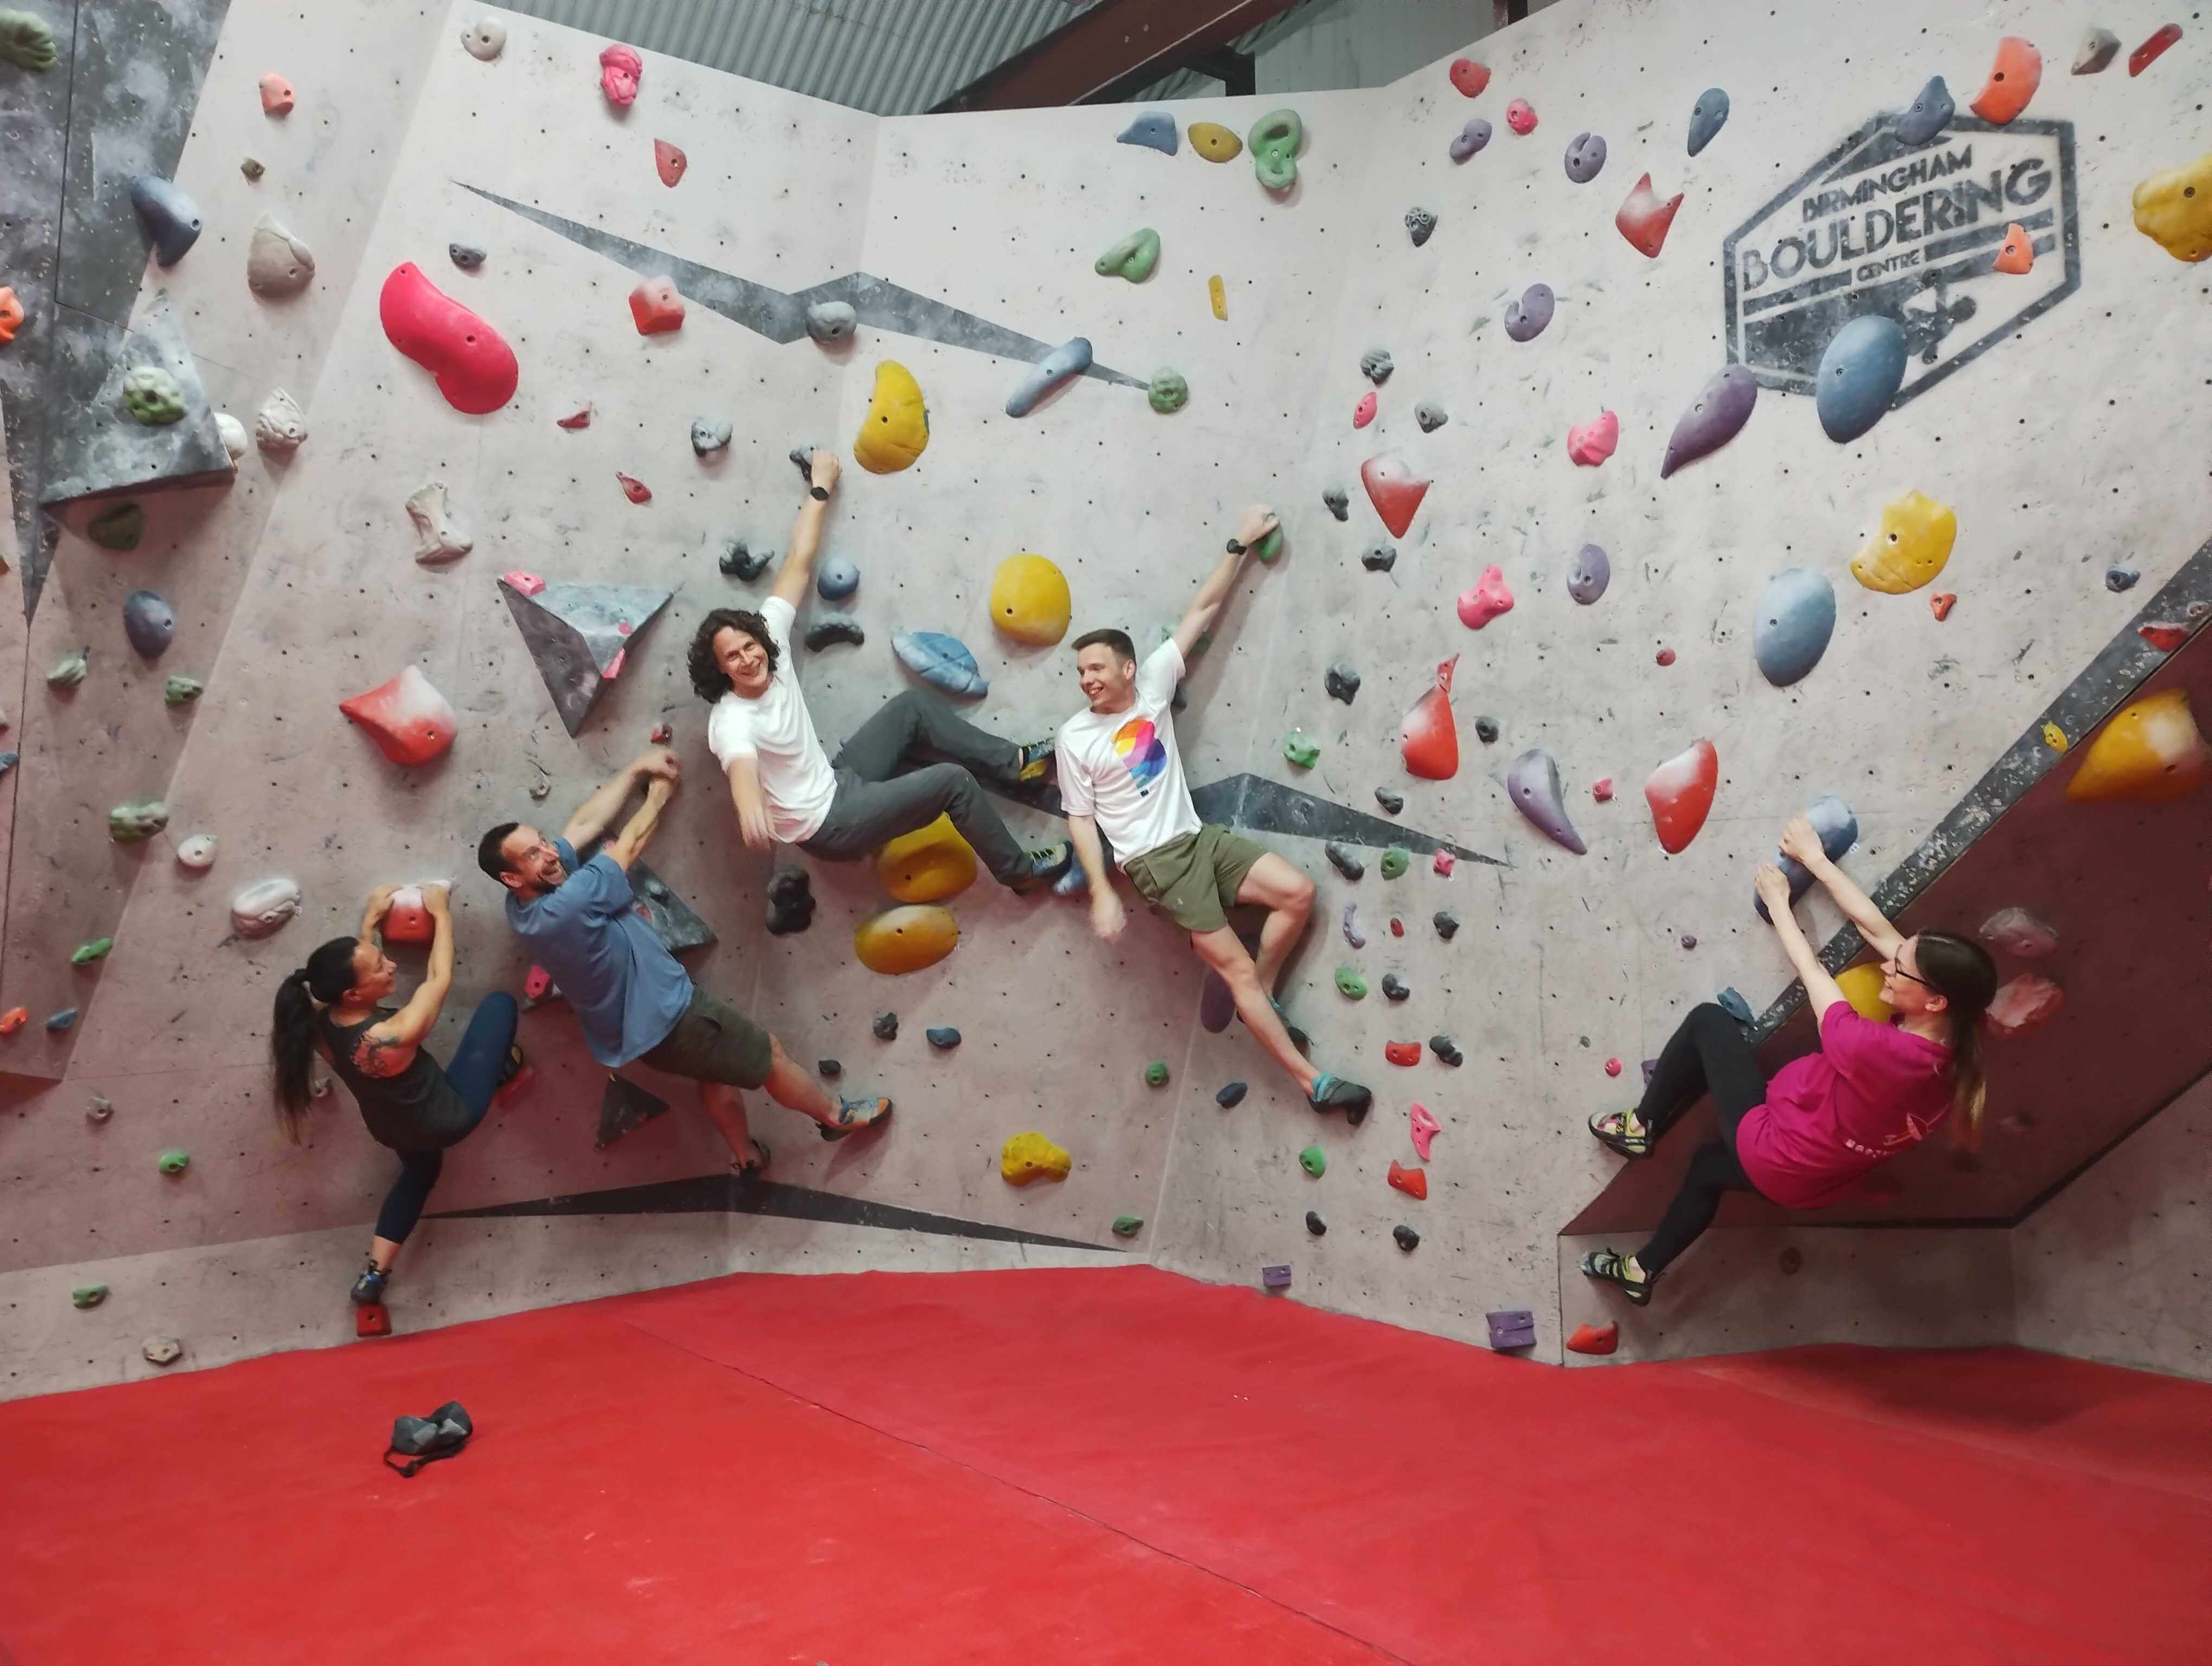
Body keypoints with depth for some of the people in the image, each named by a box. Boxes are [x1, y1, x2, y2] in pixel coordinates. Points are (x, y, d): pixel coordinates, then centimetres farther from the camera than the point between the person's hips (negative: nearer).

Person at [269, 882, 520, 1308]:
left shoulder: (322, 1023, -20)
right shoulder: (392, 1038, -40)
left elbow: (351, 971, 3)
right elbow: (439, 981, -26)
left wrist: (371, 922, 3)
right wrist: (442, 915, -16)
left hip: (394, 1128, 7)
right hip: (448, 1118, -6)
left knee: (421, 1169, 41)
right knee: (499, 1001, 1)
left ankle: (374, 1276, 37)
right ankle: (504, 1070, 32)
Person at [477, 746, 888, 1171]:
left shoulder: (523, 904, -7)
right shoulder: (566, 906, -35)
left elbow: (584, 823, -1)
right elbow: (629, 845, -19)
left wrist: (637, 768, -3)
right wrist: (659, 794, -1)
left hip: (639, 1022, 10)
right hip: (666, 1019, -10)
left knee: (716, 1073, 31)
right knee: (769, 1054, 10)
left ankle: (745, 1156, 51)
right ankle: (835, 1117, 32)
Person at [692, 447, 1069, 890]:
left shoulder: (770, 635, -7)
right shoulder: (732, 723, -27)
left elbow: (798, 565, -4)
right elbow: (742, 770, -50)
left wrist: (820, 489, 0)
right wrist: (752, 811, -74)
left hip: (835, 781, 9)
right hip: (829, 824, -9)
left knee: (914, 705, 5)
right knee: (953, 780, -14)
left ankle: (1014, 762, 12)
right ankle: (1021, 871, 3)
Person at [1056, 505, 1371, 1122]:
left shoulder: (1153, 683, 3)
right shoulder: (1076, 737, -5)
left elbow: (1201, 612, 3)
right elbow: (1080, 819, -2)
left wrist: (1240, 545, 1)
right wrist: (1102, 894, -10)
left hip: (1199, 836, 6)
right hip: (1155, 861, -5)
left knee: (1299, 891, -9)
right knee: (1238, 969, -9)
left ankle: (1260, 996, 10)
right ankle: (1313, 1082, -5)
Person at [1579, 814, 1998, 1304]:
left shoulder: (1873, 1050, -37)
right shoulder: (1950, 1051, -14)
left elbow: (1810, 970, -19)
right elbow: (1877, 928, -8)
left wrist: (1778, 900, -3)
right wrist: (1815, 859, 0)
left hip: (1771, 1153, -8)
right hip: (1816, 1182, 8)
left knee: (1708, 1021, 5)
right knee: (1708, 1165, 36)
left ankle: (1640, 1127, 19)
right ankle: (1642, 1271, 44)